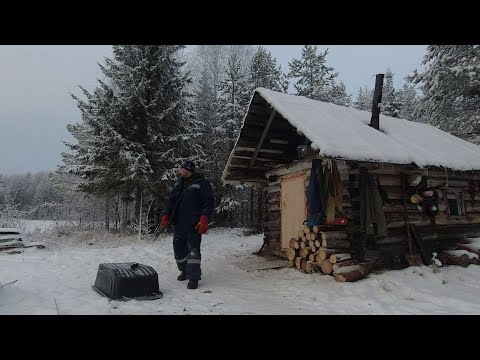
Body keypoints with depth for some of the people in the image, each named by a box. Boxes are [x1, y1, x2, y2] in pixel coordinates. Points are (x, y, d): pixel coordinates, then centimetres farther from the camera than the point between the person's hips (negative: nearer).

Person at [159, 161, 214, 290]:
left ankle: (193, 277, 1)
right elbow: (171, 201, 18)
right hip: (178, 223, 7)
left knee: (193, 249, -6)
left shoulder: (201, 183, -7)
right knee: (178, 248, 13)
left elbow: (208, 202, -12)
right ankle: (185, 271, 32)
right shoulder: (178, 184, 15)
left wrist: (204, 220, -20)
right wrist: (165, 217, 9)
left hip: (193, 225, -7)